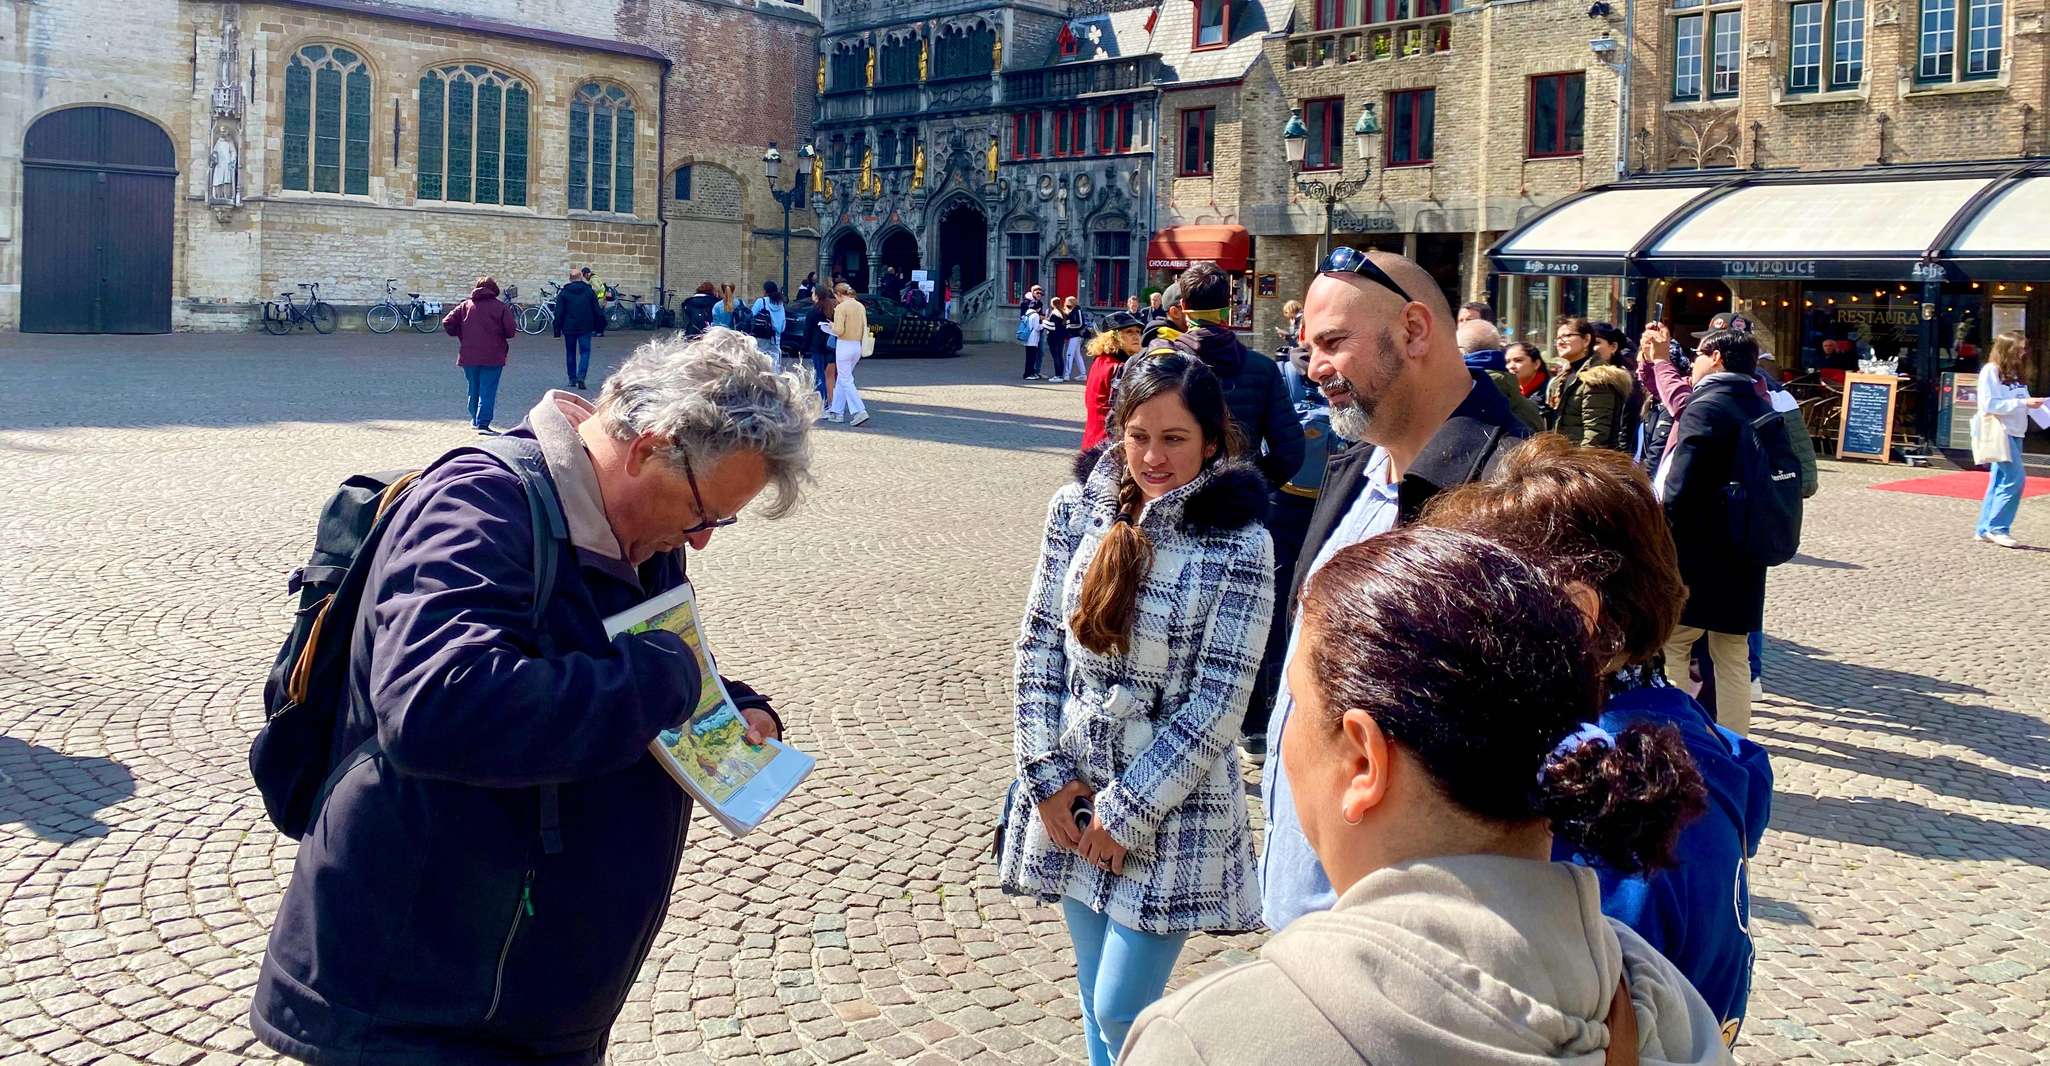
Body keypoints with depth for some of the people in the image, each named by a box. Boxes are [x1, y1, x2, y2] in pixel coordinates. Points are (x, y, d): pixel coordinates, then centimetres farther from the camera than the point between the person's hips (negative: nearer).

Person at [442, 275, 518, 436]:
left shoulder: (465, 305, 7)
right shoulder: (500, 306, -3)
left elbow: (447, 323, 0)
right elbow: (511, 330, -11)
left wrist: (460, 335, 16)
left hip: (469, 356, 4)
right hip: (493, 356, -4)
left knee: (474, 388, 19)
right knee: (488, 390, -3)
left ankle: (475, 419, 32)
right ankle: (483, 423, -12)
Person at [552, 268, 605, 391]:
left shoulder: (563, 293, -1)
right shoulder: (589, 291, 1)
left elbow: (558, 313, -2)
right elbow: (597, 311, 2)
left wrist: (557, 330, 2)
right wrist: (599, 328, 9)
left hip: (569, 328, 0)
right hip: (585, 328, 0)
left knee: (570, 353, 13)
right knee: (585, 352, 2)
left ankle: (572, 379, 16)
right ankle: (581, 377, -17)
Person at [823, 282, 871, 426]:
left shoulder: (841, 307, -14)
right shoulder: (861, 307, 8)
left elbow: (838, 331, -18)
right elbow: (864, 329, 11)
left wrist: (832, 326, 1)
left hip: (844, 345, -8)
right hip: (857, 346, 8)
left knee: (846, 381, -3)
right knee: (841, 379, 16)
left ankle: (859, 411, -13)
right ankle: (836, 411, 20)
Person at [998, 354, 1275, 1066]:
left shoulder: (1240, 543, -14)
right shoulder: (1079, 507, -2)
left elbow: (1219, 700, -15)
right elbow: (1039, 645, 2)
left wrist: (1129, 808, -13)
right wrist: (1046, 775, -4)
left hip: (1173, 805, -4)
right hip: (1072, 792, 4)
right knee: (1095, 998, 17)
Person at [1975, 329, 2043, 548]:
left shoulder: (2016, 373, 16)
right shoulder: (1990, 371, -9)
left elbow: (2022, 401, 20)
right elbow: (1989, 404, -16)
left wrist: (2033, 404, -1)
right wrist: (2023, 403, -19)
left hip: (2015, 433, 9)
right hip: (2000, 432, -9)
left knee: (2000, 481, 9)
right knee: (2014, 479, -13)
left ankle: (1984, 529, 13)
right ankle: (1997, 528, -7)